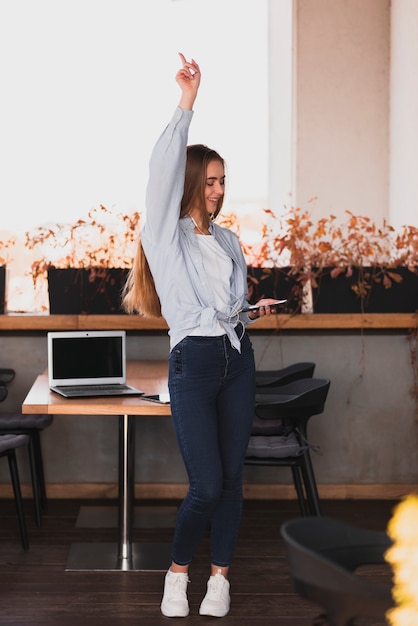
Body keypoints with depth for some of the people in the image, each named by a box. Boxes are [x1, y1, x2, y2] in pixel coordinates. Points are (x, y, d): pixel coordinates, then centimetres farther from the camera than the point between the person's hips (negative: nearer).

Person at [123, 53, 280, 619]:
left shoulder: (228, 241, 16)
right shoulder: (166, 234, -1)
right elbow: (163, 168, -17)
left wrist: (255, 313, 7)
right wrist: (187, 102, -20)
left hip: (237, 359, 6)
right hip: (193, 361, -5)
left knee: (231, 478, 6)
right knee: (206, 486, -8)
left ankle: (220, 578, 17)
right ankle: (178, 572, 15)